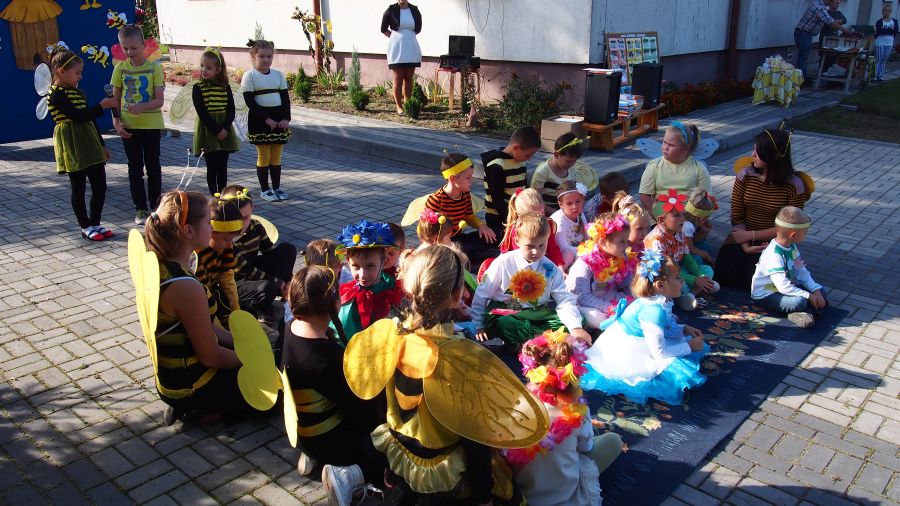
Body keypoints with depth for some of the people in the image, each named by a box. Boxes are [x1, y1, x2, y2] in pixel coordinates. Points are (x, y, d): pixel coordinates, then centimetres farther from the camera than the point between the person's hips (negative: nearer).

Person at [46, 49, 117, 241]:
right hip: (72, 147, -8)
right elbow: (79, 116, -21)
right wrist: (101, 106, -18)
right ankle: (86, 227, 12)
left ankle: (95, 223, 19)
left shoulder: (78, 92, 14)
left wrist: (102, 144, 19)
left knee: (100, 185, 7)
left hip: (89, 145, 8)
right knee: (79, 188, 2)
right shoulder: (57, 95, -12)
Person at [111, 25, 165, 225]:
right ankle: (141, 209, 16)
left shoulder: (154, 67, -5)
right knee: (135, 169, 8)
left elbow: (160, 100, -10)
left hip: (151, 124, -2)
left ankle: (155, 206, 19)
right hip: (128, 126, 2)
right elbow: (115, 99, 4)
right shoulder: (120, 68, 1)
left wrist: (142, 107, -27)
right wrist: (116, 122, -7)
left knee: (153, 167, 8)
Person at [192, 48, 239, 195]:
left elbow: (231, 111, 1)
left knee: (222, 167, 7)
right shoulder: (198, 88, -4)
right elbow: (202, 113, -10)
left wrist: (224, 128, -14)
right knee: (212, 167, 1)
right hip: (207, 131, -3)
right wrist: (216, 131, -17)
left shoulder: (226, 88, 4)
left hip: (224, 129, 3)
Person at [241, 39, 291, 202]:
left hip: (279, 119, 4)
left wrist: (286, 118, -8)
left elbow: (285, 98, 6)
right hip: (259, 120, -4)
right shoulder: (249, 76, -6)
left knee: (276, 156, 9)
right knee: (264, 156, 2)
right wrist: (266, 119, -18)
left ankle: (277, 187, 20)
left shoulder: (278, 74, 7)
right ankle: (264, 189, 12)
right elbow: (250, 101, -12)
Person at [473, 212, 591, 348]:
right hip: (504, 314, -3)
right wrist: (478, 325, -1)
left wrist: (576, 327, -21)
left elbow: (565, 300, -4)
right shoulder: (503, 263, -6)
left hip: (537, 314, 3)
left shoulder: (551, 270, 1)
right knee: (504, 324, -38)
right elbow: (481, 295, 1)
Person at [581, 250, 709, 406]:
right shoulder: (654, 311, -30)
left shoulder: (658, 302, -3)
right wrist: (689, 347, -15)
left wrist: (683, 329, 4)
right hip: (624, 355, -10)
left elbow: (664, 328, 17)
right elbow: (659, 352, -26)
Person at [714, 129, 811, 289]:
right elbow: (737, 216, -4)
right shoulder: (745, 175, -3)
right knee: (724, 273, -21)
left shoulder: (794, 186, -10)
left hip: (773, 243, -2)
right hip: (743, 238, 2)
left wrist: (751, 235, -16)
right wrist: (746, 246, -17)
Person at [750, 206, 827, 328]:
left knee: (819, 290, 3)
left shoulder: (791, 246, 1)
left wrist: (816, 291, -7)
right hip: (765, 295, -10)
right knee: (799, 302, -32)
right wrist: (808, 296, -25)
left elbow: (802, 272, 5)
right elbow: (783, 287, -32)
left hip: (784, 287, 10)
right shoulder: (774, 255, -29)